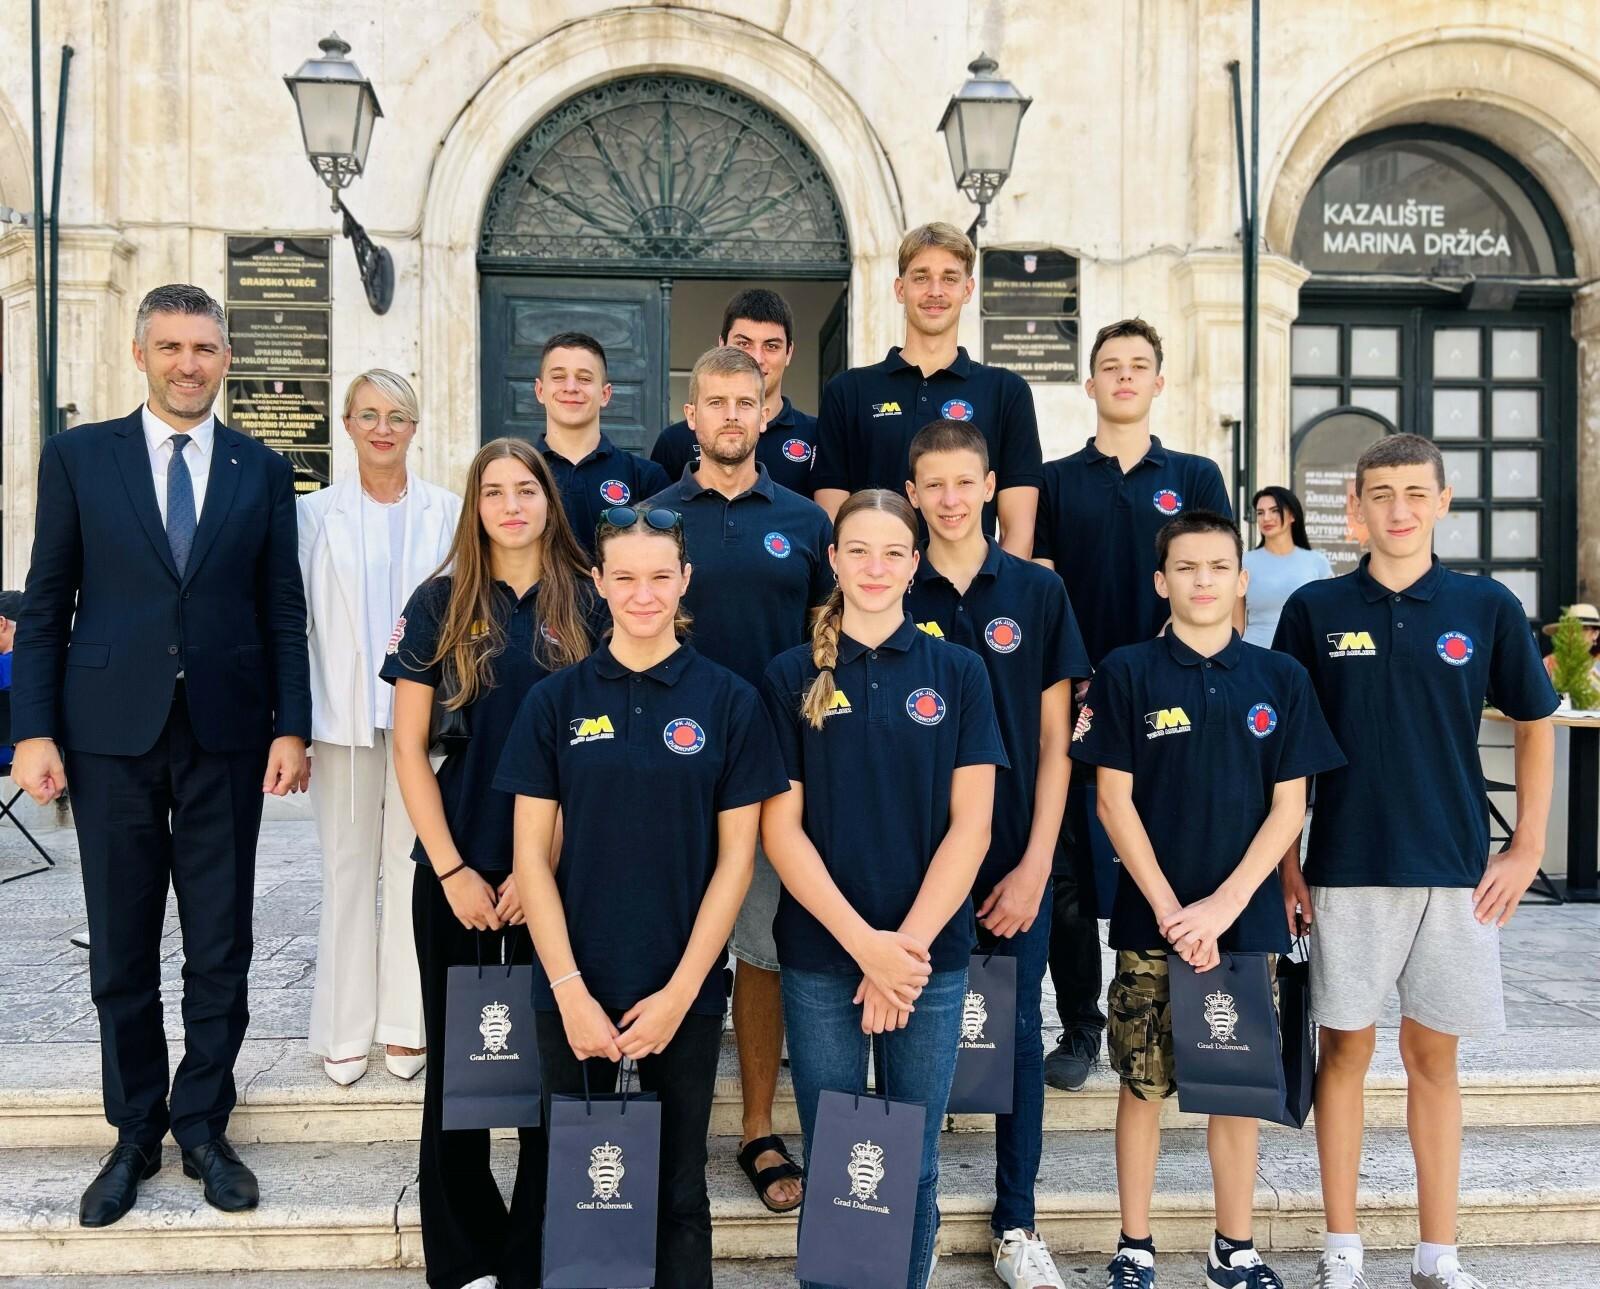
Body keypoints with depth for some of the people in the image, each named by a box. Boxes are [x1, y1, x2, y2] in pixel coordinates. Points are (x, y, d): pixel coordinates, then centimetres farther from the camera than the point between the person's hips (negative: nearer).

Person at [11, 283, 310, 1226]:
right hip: (112, 734, 0)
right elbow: (46, 605, 3)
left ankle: (203, 1128, 23)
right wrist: (34, 730, -4)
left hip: (227, 737, 1)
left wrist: (291, 727, -2)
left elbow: (283, 611, 5)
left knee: (221, 951, 7)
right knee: (122, 954, 9)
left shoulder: (264, 471, 6)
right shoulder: (78, 457, 4)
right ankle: (136, 1136, 25)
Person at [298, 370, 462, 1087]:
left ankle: (406, 1025, 14)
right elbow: (294, 618, 4)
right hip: (346, 715, 0)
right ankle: (345, 1031, 15)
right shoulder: (317, 513, 6)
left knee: (414, 864, 2)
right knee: (347, 867, 5)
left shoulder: (448, 513, 5)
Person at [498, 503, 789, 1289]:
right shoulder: (556, 701, -1)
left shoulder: (728, 702, -3)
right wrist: (571, 991, -8)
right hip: (575, 991, 1)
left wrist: (679, 993, -8)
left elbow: (736, 857, -3)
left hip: (684, 994, 0)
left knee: (676, 1194, 13)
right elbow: (532, 854, -1)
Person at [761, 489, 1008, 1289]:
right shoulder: (792, 676, 1)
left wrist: (909, 944, -11)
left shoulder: (957, 674, 2)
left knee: (913, 1165, 11)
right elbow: (780, 827, -4)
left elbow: (970, 825, -2)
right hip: (820, 956, 0)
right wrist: (863, 942, -13)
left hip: (931, 953, 0)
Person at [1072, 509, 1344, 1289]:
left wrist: (1221, 906, -10)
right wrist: (1171, 911, -11)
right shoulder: (1127, 673, -3)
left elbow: (1288, 807, 0)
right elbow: (1114, 800, -5)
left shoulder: (1279, 678, 3)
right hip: (1150, 919, -2)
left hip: (1248, 918, 2)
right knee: (1143, 1083, 6)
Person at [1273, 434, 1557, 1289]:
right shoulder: (1315, 609, 0)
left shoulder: (1487, 607, 1)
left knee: (1433, 1055, 10)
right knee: (1345, 1050, 7)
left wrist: (1527, 849, 4)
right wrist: (1287, 861, 0)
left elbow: (1534, 727, 10)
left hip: (1456, 870, 1)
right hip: (1345, 868, -1)